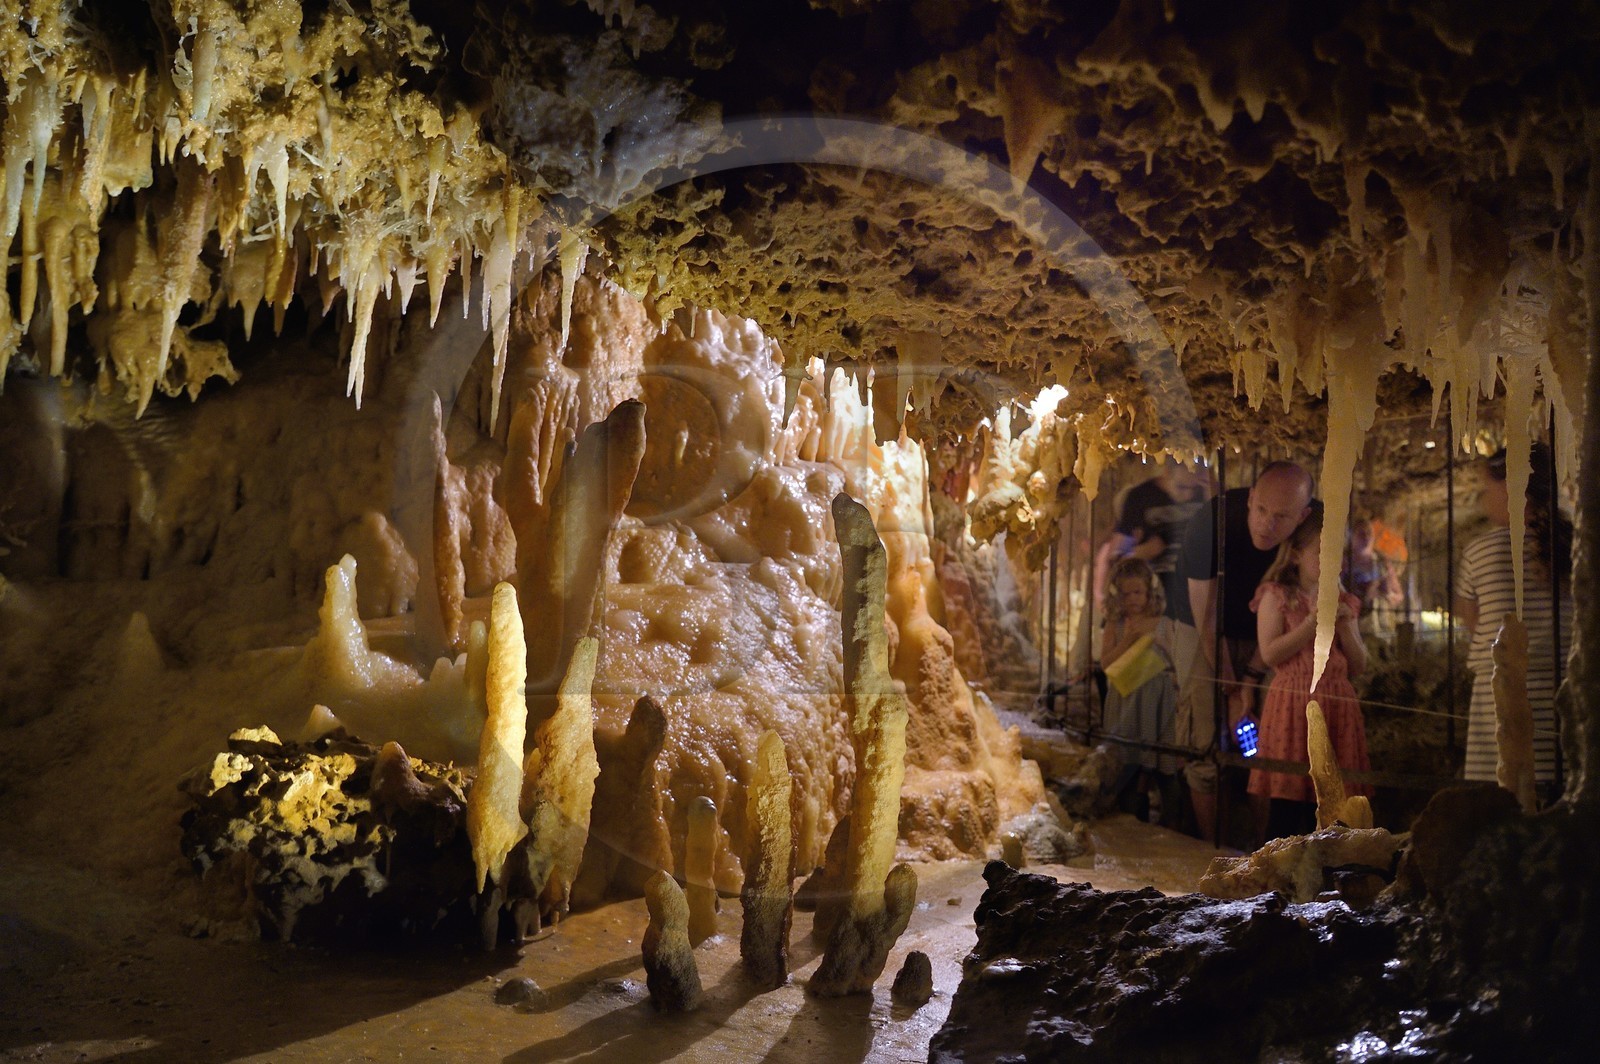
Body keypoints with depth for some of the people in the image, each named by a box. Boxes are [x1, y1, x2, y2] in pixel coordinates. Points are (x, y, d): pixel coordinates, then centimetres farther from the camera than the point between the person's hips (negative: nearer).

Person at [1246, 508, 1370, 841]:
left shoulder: (1342, 602, 15)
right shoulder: (1276, 596, 1)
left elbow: (1359, 666, 12)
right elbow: (1269, 654, -11)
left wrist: (1345, 627, -3)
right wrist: (1313, 623, -13)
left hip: (1336, 706, 5)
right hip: (1293, 704, -4)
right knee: (1284, 812, -4)